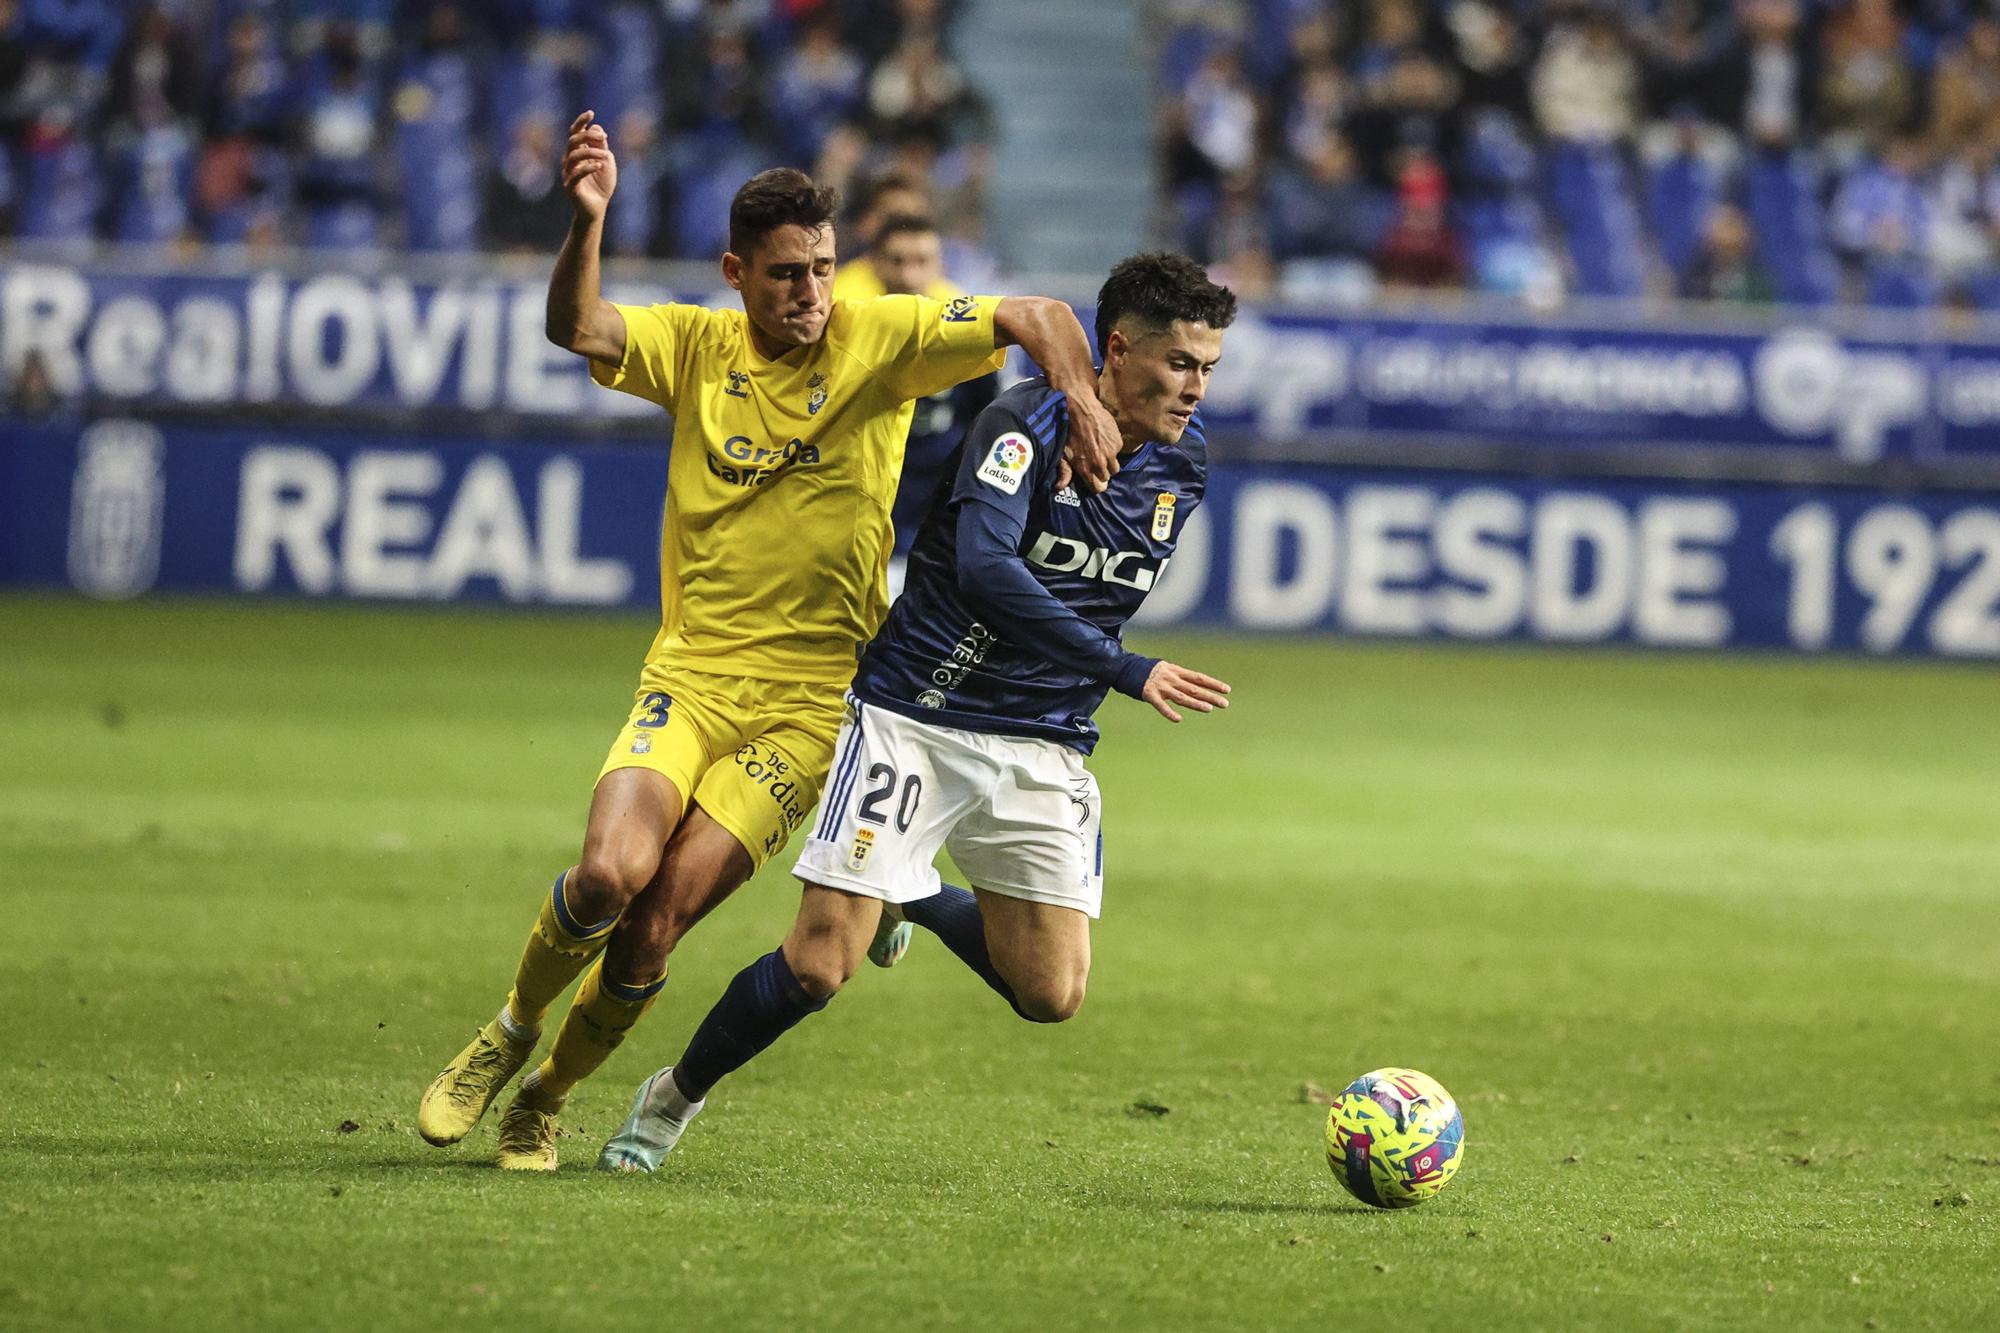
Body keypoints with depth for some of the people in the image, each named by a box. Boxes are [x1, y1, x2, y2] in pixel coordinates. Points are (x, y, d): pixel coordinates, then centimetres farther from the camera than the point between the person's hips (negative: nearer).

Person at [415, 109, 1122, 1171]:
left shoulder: (880, 339, -1)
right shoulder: (696, 346, 3)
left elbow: (1037, 317, -3)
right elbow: (578, 330, -14)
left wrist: (1081, 402, -23)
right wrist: (588, 220, -32)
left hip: (810, 700, -1)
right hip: (688, 675, 1)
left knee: (655, 928, -11)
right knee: (610, 873, -22)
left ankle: (546, 1097, 15)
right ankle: (510, 1033, 8)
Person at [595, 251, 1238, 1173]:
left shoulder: (1181, 467, 4)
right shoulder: (1025, 424, -16)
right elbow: (985, 570, -31)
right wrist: (1127, 672, -33)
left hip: (1042, 745, 5)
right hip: (914, 722, -5)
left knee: (1051, 994, -3)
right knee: (819, 966, -11)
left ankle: (917, 900, 27)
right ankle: (673, 1099, 15)